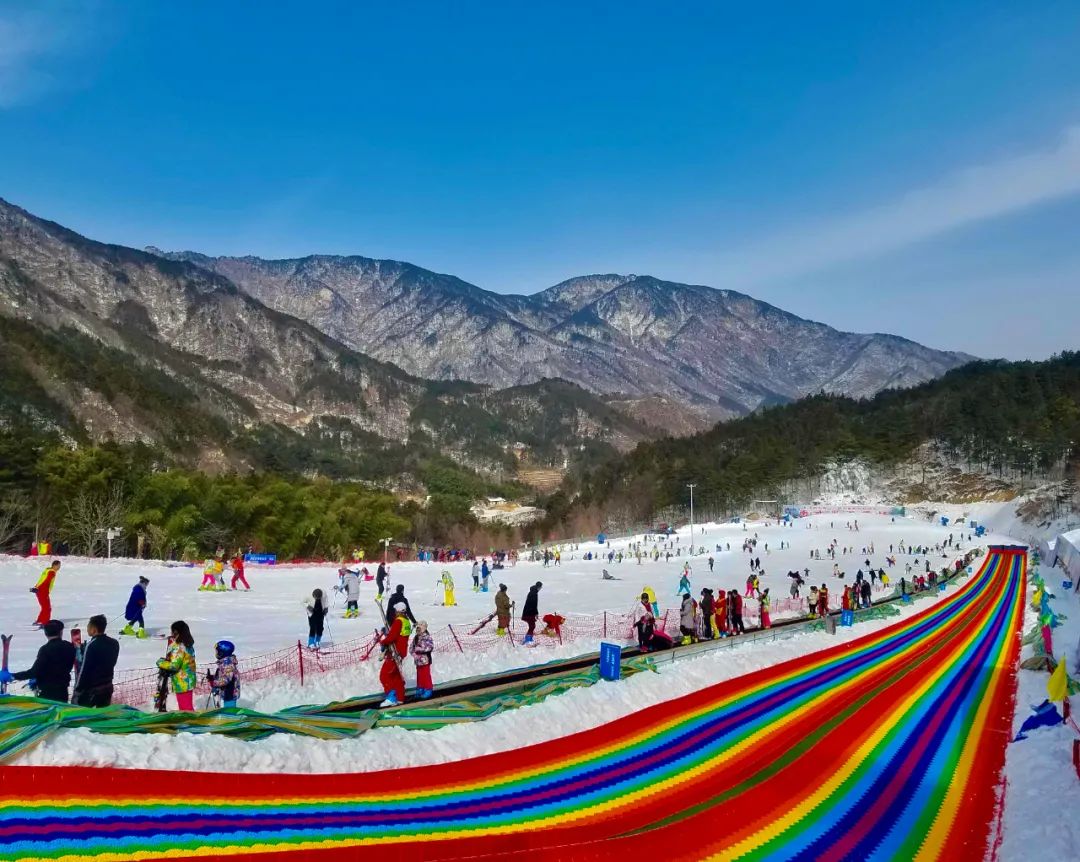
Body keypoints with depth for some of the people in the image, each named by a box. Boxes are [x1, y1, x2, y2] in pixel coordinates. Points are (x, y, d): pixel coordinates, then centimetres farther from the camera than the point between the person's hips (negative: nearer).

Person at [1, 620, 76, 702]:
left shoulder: (46, 649, -15)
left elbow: (35, 672, -20)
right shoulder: (69, 647, 5)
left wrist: (12, 676, -11)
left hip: (48, 693, -6)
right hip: (63, 691, 6)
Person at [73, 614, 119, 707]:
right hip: (107, 687, 7)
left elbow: (84, 670, -17)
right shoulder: (114, 643, 2)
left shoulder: (92, 645, -19)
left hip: (90, 690, -7)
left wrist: (77, 690, -9)